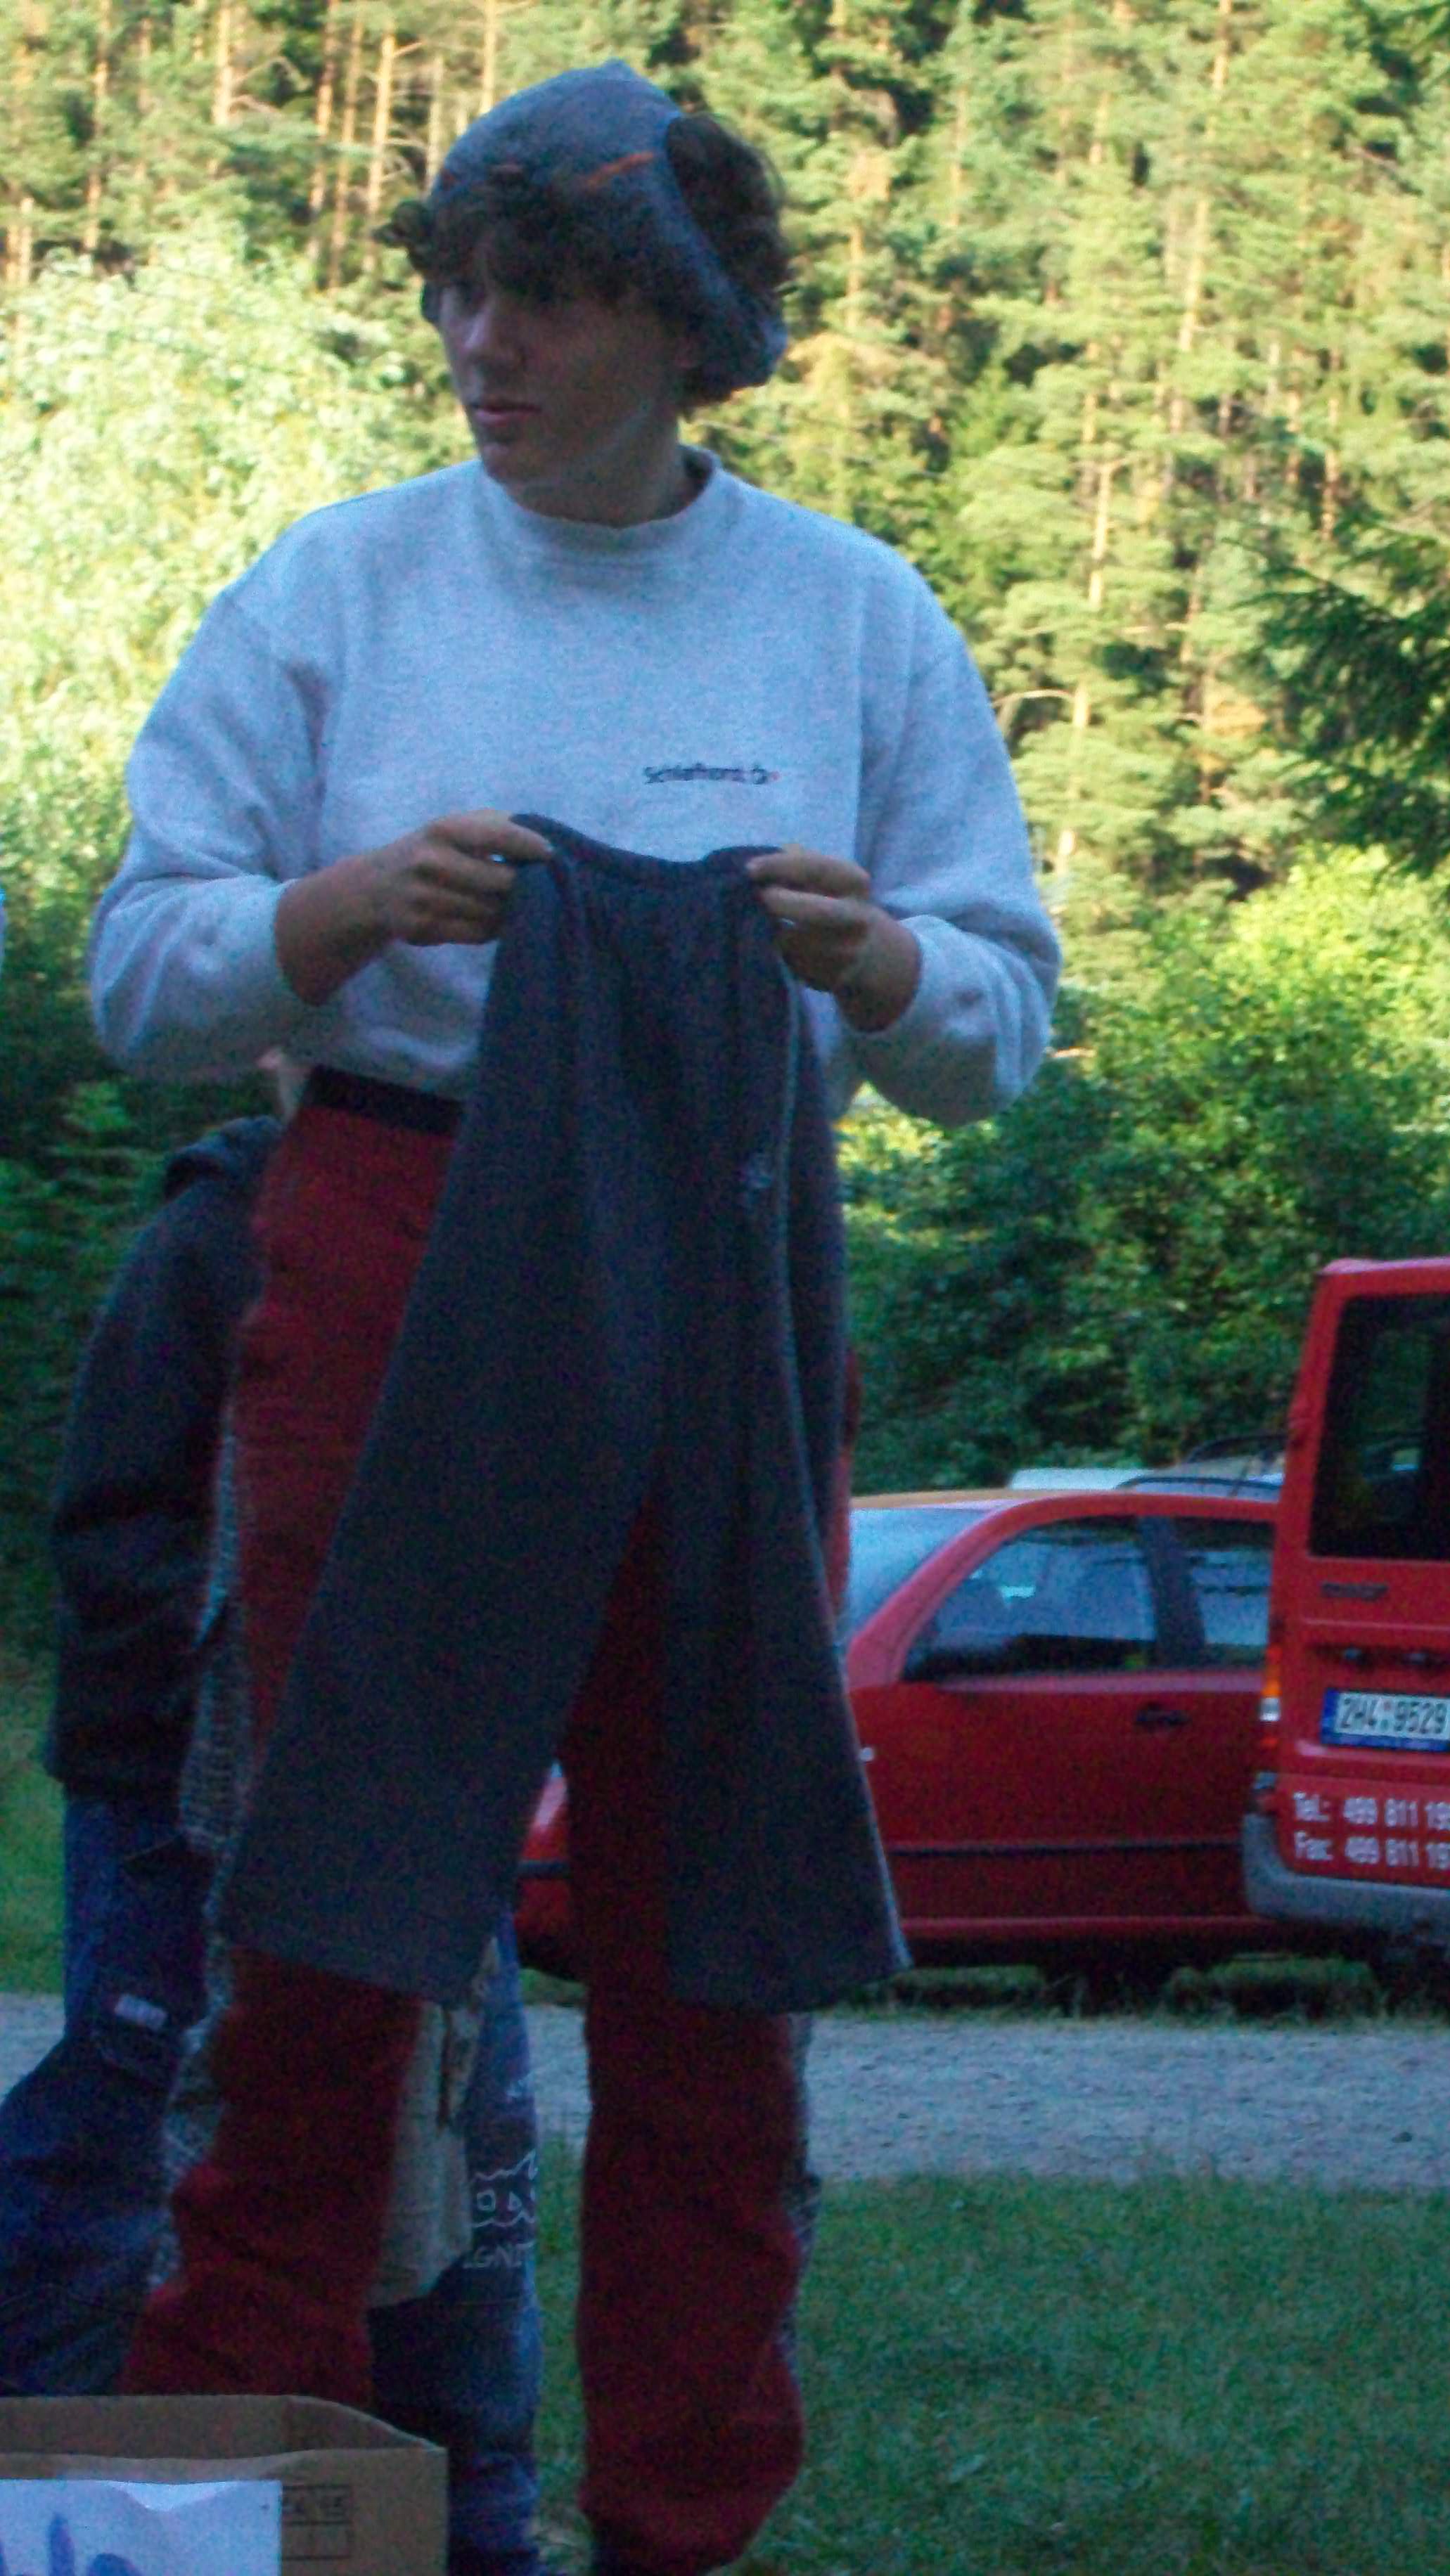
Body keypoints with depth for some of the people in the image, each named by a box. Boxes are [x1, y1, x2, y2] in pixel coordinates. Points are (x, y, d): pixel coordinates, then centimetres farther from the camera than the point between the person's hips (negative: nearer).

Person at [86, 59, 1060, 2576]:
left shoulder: (854, 619, 10)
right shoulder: (337, 592, 7)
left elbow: (1006, 1017, 9)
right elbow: (141, 972, 4)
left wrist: (870, 960, -13)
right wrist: (351, 907, -15)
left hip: (724, 1287, 1)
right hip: (393, 1259, -1)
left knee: (707, 1906, 2)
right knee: (332, 1885, -4)